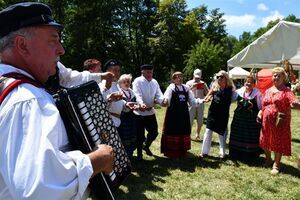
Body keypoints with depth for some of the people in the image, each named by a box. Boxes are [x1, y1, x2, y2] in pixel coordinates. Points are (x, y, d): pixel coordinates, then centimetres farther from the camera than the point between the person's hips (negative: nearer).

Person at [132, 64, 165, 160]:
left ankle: (146, 146, 40)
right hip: (140, 112, -5)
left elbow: (159, 94, 0)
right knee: (140, 134, 4)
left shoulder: (154, 82, 8)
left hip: (151, 112, 6)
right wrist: (141, 104, -43)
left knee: (154, 132, 13)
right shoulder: (137, 81, -11)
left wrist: (163, 101, -22)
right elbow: (137, 95, -24)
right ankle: (139, 153, 24)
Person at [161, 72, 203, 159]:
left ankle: (182, 151, 31)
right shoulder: (171, 87, -5)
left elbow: (192, 102, 9)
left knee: (183, 133, 13)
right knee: (172, 132, 3)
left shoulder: (186, 88, 7)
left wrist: (200, 101, -5)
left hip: (184, 114, 4)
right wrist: (165, 101, -36)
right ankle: (171, 152, 19)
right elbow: (166, 101, -14)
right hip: (173, 114, -4)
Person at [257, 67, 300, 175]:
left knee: (278, 142, 3)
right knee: (265, 141, 12)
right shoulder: (268, 91, 13)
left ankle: (276, 164, 20)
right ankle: (268, 159, 37)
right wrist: (260, 113, 4)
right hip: (266, 122, 5)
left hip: (280, 122, -5)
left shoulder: (286, 91, -3)